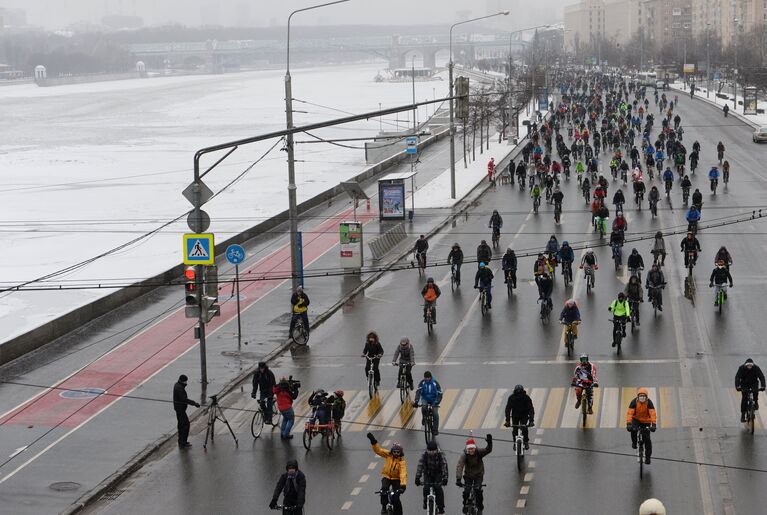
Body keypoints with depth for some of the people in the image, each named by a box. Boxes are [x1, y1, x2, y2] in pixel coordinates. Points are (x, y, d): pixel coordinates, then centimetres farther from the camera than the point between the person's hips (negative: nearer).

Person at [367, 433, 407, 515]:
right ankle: (384, 506, -10)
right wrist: (373, 442, -27)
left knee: (395, 498, -11)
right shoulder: (388, 455, -8)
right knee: (384, 489, -29)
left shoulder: (402, 462, -20)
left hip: (396, 478, -2)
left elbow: (403, 474, -31)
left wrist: (403, 485, -43)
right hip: (386, 476, 2)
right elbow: (378, 450, -10)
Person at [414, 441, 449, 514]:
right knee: (426, 488, -14)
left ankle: (441, 507, -8)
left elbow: (444, 466, -26)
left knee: (438, 488, -19)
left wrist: (445, 478, -34)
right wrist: (417, 478, -28)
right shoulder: (424, 455, -19)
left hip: (438, 474, -2)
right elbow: (420, 466, -21)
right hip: (428, 474, 2)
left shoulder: (441, 455, -23)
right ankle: (426, 503, 13)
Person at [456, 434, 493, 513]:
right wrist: (458, 479, -44)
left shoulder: (479, 453, -17)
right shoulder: (464, 456, -22)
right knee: (466, 491, -13)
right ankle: (466, 505, 16)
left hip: (478, 475, 0)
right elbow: (459, 467, -32)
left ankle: (480, 507, 3)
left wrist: (489, 442, -51)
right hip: (468, 476, 0)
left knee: (478, 490, -19)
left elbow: (488, 450, -30)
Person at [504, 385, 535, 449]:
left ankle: (526, 442, 1)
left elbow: (531, 409, -26)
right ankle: (515, 443, 10)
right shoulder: (511, 398, -21)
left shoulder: (526, 398, -24)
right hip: (515, 415, 1)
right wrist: (507, 421, -32)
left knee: (524, 428, -19)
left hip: (524, 415, -1)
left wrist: (531, 420, -38)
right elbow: (508, 409, -22)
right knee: (515, 430, -10)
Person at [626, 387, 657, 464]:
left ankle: (648, 457, 10)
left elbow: (652, 413, -31)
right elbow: (629, 413, -29)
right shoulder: (634, 402, -22)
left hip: (646, 421, 0)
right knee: (633, 429, -31)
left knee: (647, 439, -5)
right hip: (636, 419, 0)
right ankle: (634, 442, 0)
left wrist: (653, 424, -43)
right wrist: (628, 424, -42)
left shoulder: (649, 402, -23)